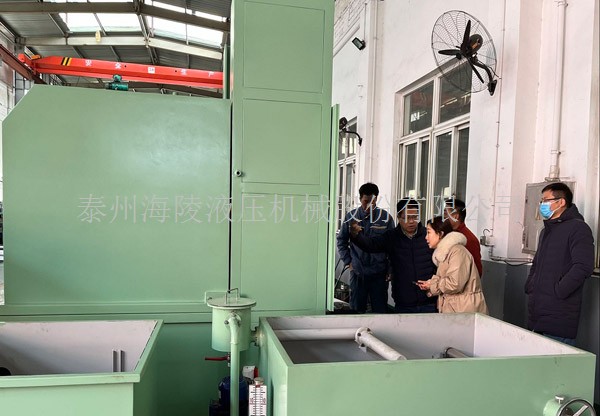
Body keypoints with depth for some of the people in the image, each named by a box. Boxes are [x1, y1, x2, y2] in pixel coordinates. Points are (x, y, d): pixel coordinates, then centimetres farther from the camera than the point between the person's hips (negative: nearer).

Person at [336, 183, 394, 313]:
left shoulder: (385, 218, -4)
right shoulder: (351, 216, -1)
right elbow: (341, 240, 10)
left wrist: (390, 268, -1)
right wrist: (348, 261, 3)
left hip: (379, 273, -1)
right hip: (357, 272, 1)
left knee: (380, 309, 4)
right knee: (357, 309, 12)